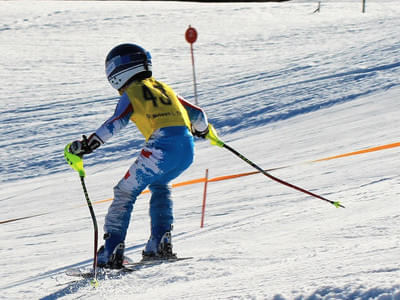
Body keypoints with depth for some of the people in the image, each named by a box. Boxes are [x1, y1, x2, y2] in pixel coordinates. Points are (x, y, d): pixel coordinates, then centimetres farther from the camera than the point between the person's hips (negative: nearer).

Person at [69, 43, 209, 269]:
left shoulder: (132, 92, 10)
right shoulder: (164, 88, 27)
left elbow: (116, 124, -7)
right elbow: (197, 114, 32)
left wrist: (88, 144, -9)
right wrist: (202, 130, 53)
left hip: (161, 146, -6)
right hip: (187, 148, 6)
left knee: (126, 192, 5)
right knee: (159, 185, 33)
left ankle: (112, 251, -5)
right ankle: (160, 244, 21)